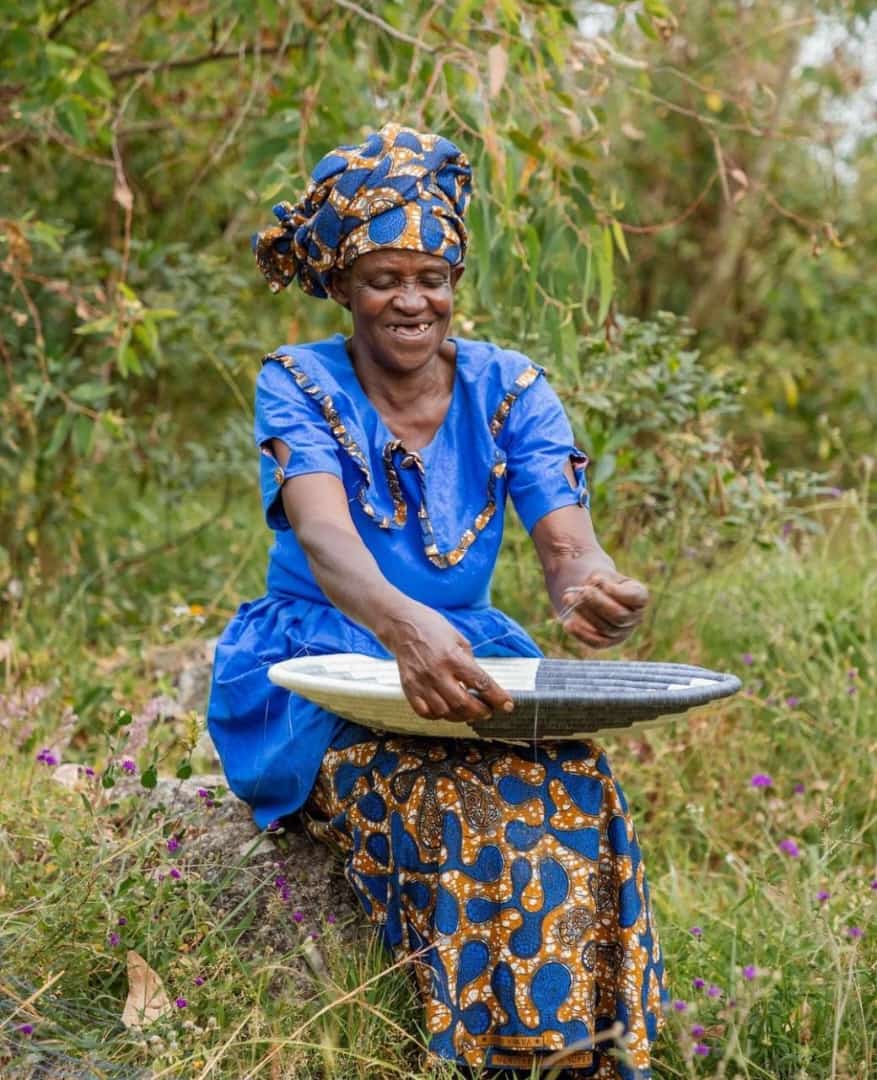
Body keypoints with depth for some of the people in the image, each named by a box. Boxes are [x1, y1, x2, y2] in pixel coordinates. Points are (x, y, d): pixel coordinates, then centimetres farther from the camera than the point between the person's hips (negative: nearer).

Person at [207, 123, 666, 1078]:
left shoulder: (507, 388, 2)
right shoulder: (300, 385, -7)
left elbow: (567, 544, -11)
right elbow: (323, 536, -27)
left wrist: (591, 593, -38)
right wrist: (403, 626, -51)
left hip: (470, 670, 3)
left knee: (576, 789, -30)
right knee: (466, 804, -34)